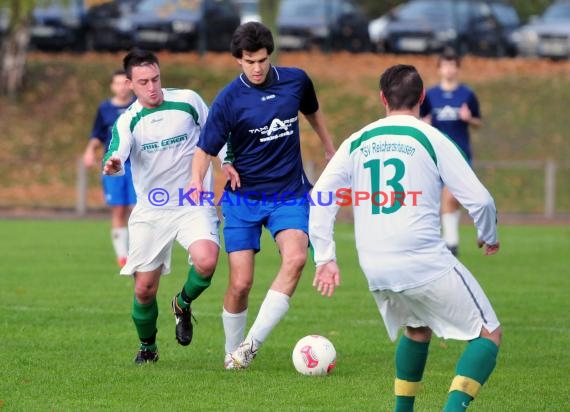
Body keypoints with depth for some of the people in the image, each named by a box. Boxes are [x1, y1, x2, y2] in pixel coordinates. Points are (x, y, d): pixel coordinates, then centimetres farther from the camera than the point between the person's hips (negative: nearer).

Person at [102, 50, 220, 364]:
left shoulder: (188, 101, -4)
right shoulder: (127, 121, -5)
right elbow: (116, 155, -24)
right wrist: (112, 164, -47)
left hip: (194, 206, -1)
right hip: (150, 211, 1)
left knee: (206, 262, -28)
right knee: (144, 289, 0)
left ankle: (183, 304, 5)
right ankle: (147, 347, 27)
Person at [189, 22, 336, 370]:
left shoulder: (296, 80, -2)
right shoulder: (228, 100, -12)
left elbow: (313, 114, 19)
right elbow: (206, 149, -11)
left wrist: (332, 154, 28)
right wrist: (197, 181, -30)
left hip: (290, 194, 2)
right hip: (244, 197, -2)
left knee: (295, 257, -26)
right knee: (240, 284, -7)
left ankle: (252, 343, -23)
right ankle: (233, 352, 18)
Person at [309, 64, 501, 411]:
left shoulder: (356, 143, 11)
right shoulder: (430, 138, -1)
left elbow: (319, 198, 7)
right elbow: (479, 199, -3)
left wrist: (325, 257, 10)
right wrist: (489, 237, 16)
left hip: (375, 269, 5)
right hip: (426, 263, -5)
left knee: (417, 331, 31)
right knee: (488, 335, 4)